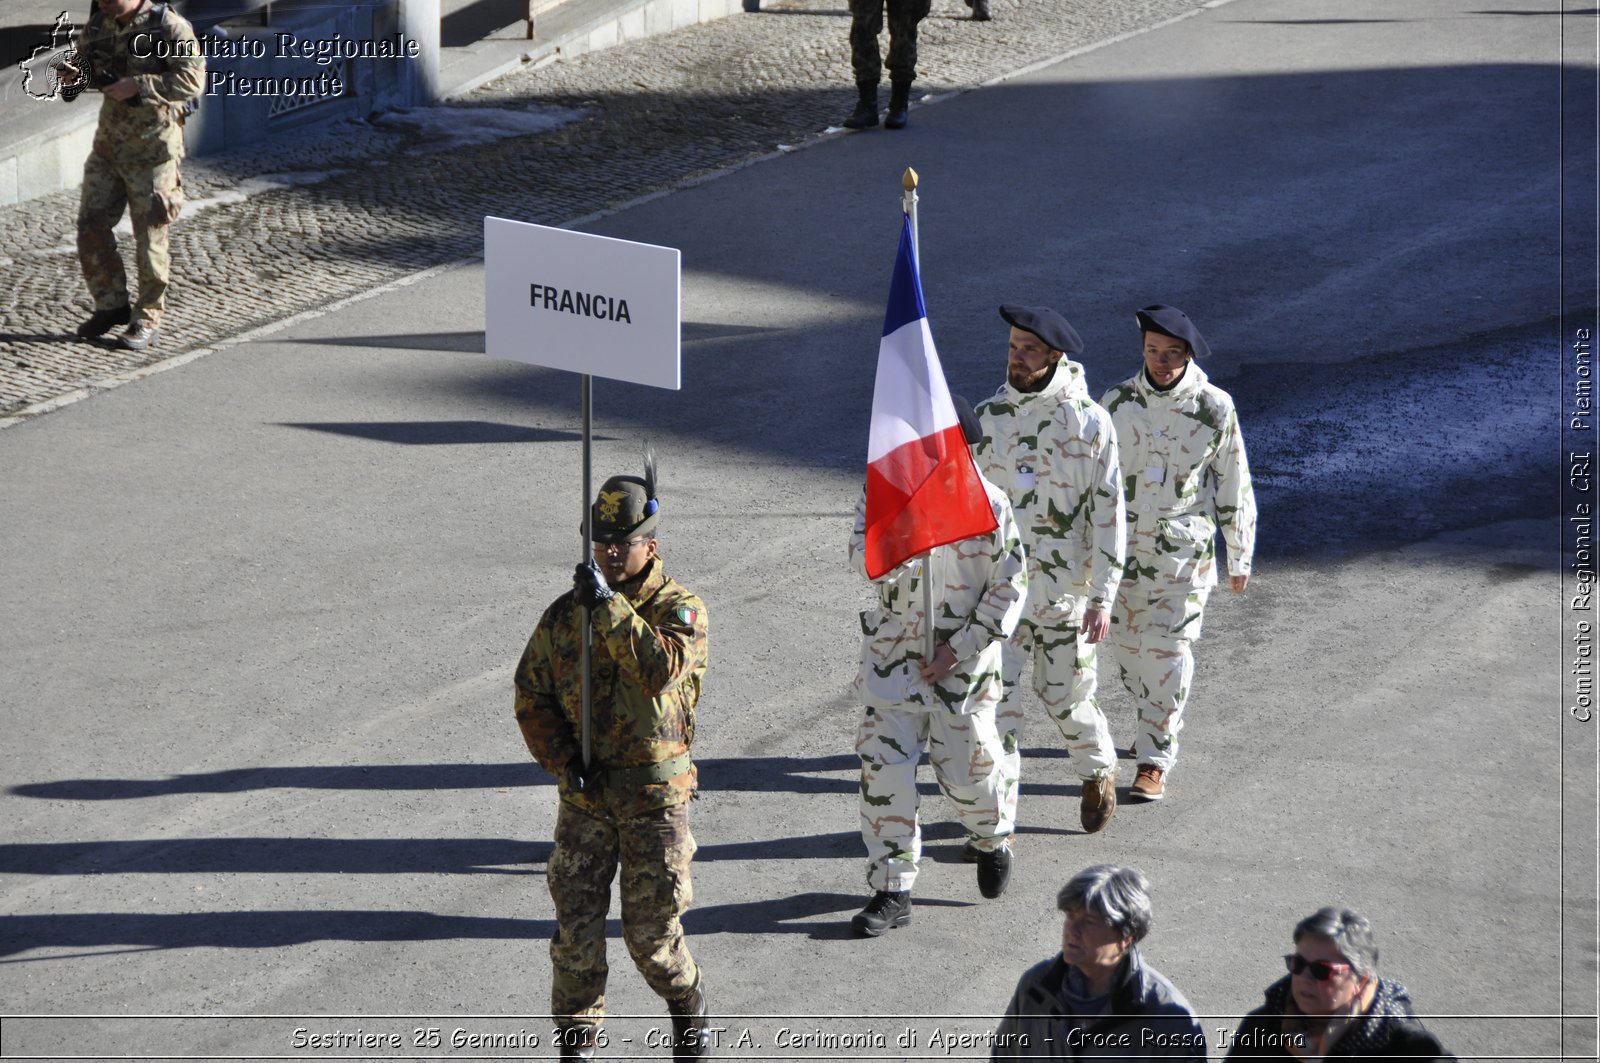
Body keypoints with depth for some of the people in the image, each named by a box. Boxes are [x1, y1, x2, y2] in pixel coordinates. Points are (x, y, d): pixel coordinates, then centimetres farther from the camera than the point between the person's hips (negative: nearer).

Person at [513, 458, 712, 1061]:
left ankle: (688, 1011, 29)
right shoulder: (565, 614, 4)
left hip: (656, 794, -3)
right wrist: (564, 760, -8)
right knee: (576, 930, -1)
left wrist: (611, 607, -29)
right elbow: (531, 698, 6)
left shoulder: (681, 609, -6)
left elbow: (662, 667, -27)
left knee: (652, 932, 1)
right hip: (584, 794, 3)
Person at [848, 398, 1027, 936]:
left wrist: (960, 648, -10)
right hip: (893, 654, 1)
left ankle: (993, 840, 40)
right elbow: (868, 563, -15)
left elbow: (1009, 585, -5)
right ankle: (891, 889, 3)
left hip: (963, 660, -1)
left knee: (967, 767, 6)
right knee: (884, 767, -5)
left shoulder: (988, 502, -7)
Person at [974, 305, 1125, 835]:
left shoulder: (1090, 423, -9)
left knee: (1064, 693, 9)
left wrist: (1102, 596, -10)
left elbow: (1109, 513, -7)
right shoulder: (988, 416, 1)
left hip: (1064, 588, -2)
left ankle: (1098, 772, 38)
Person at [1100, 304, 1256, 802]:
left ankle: (1154, 759, -2)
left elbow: (1234, 486, 0)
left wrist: (1240, 558, 3)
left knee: (1168, 650, -8)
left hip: (1185, 550, -3)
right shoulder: (1117, 403, -2)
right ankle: (1161, 722, 38)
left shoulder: (1214, 408, -8)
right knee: (1129, 646, 11)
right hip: (1125, 544, 3)